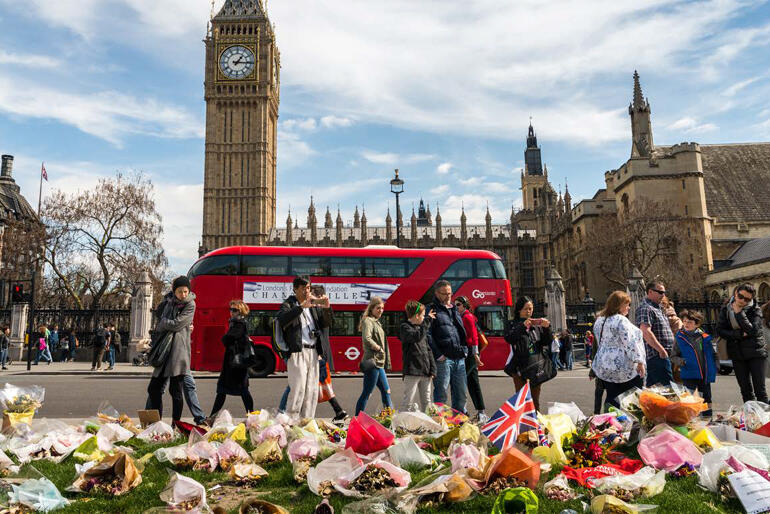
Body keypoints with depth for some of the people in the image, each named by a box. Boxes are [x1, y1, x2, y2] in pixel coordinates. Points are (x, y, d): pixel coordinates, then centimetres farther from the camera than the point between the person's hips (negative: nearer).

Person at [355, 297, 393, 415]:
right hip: (372, 362, -10)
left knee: (386, 391, 15)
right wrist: (379, 348, -14)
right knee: (366, 394, -4)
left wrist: (386, 362, 13)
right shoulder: (368, 321, -11)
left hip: (379, 363, 10)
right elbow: (366, 339, -27)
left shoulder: (376, 322, 18)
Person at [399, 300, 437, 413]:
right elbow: (417, 337, -27)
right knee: (408, 401, -6)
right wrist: (427, 320, -17)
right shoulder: (405, 327, -6)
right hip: (412, 371, -8)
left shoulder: (421, 328, 18)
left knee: (426, 401, 13)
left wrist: (432, 370, 10)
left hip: (425, 372, 8)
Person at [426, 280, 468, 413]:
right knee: (441, 392, -2)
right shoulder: (432, 310, -4)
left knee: (460, 392, 13)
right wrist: (438, 355, -16)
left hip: (459, 358, 7)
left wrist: (464, 350, 15)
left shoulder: (454, 309, 20)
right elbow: (427, 335, -13)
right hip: (444, 358, -7)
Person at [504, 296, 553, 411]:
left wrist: (547, 328, -8)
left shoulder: (537, 324, 12)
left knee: (535, 398, 9)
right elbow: (508, 338, -15)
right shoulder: (514, 324, 3)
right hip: (520, 366, -3)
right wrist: (523, 326, -25)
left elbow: (548, 342, 9)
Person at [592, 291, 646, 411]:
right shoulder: (621, 320, -14)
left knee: (612, 399, 8)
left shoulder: (599, 320, 12)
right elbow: (630, 343, -20)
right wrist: (640, 361, -18)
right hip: (625, 369, -7)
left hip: (604, 368, 7)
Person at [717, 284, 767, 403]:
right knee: (746, 390, 11)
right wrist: (740, 334, -16)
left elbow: (753, 331, -21)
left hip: (755, 353, -3)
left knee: (760, 390, -2)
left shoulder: (755, 310, -7)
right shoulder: (725, 309, 1)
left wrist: (739, 313, -20)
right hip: (737, 354, 3)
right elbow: (720, 330, -5)